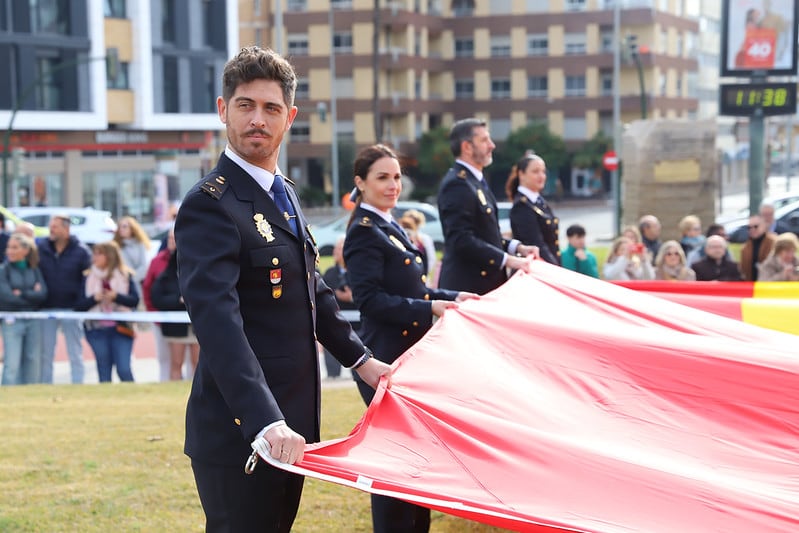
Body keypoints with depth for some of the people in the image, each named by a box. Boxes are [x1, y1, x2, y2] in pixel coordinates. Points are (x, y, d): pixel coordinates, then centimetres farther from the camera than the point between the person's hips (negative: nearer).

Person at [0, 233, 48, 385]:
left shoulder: (34, 270, 8)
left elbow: (43, 294, -4)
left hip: (33, 321, 4)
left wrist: (21, 294, -13)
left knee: (34, 361, 8)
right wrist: (31, 295, -6)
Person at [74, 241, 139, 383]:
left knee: (124, 370, -9)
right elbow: (78, 306, 2)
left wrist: (117, 296, -18)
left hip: (121, 328, -2)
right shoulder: (88, 277, 7)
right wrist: (94, 298, -14)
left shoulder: (126, 275, 4)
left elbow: (135, 300, -5)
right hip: (97, 330, 2)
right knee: (104, 373, 6)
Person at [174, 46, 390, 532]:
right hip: (241, 432, -9)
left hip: (291, 423, 9)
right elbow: (218, 323, -28)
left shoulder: (284, 195, 13)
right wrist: (265, 423, -37)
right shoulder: (210, 205, -17)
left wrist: (359, 359, 21)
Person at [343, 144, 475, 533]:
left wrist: (452, 297, 8)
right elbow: (370, 299, -21)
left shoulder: (389, 227, 16)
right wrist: (429, 308, -24)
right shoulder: (364, 232, -13)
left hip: (410, 353, 10)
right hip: (386, 359, -10)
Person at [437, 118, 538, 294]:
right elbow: (461, 240, -22)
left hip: (485, 283, 10)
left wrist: (517, 247, 8)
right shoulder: (457, 184, -14)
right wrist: (507, 259, -23)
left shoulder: (475, 181, 18)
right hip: (467, 285, -10)